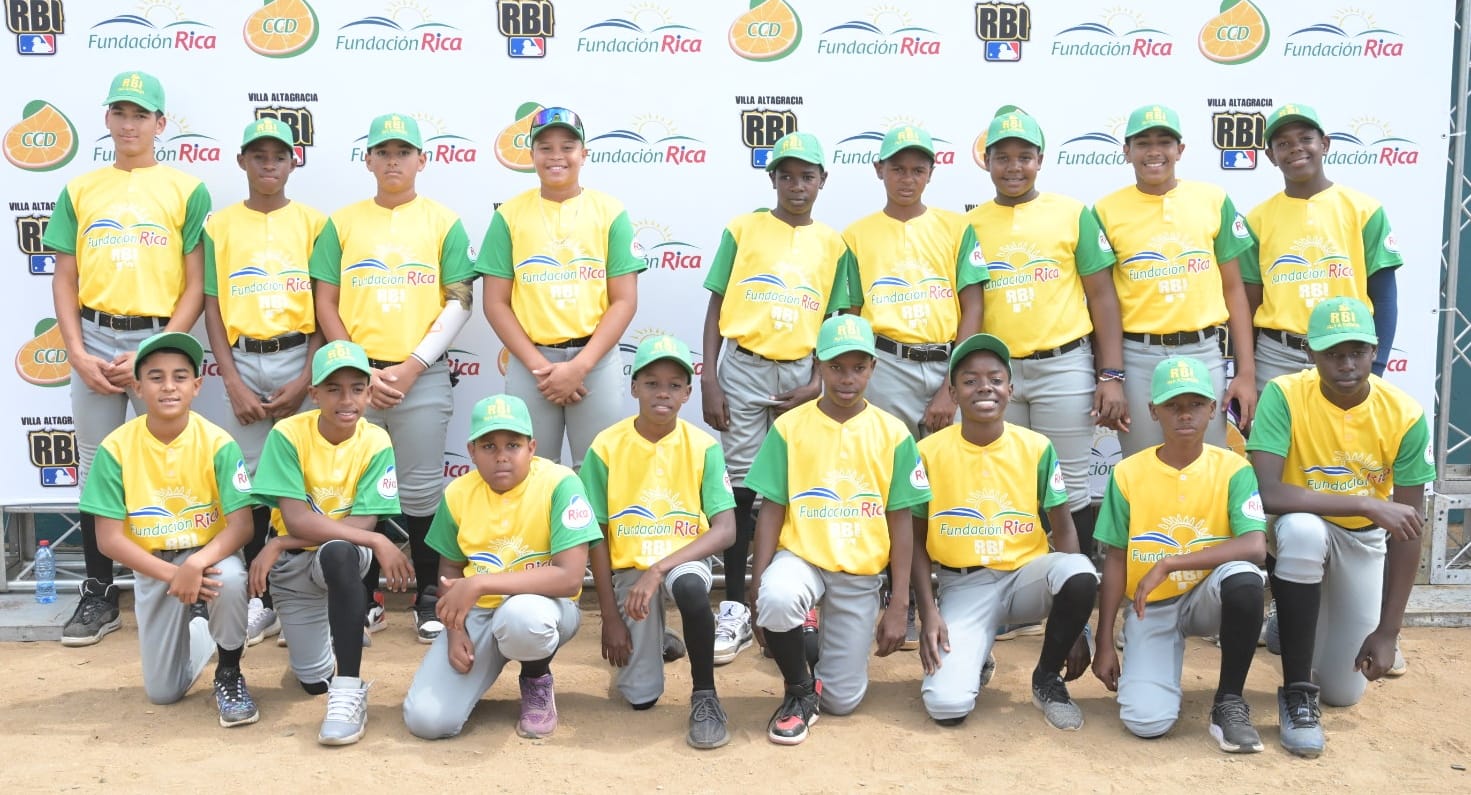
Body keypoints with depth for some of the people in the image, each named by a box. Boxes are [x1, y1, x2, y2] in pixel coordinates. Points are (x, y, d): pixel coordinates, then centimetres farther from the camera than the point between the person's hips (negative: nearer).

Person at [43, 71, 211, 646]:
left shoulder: (187, 191, 2)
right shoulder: (79, 191, 10)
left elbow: (196, 286, -2)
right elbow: (65, 281, 9)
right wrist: (78, 354, -3)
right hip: (94, 341, 3)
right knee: (96, 468, 7)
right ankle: (99, 594, 16)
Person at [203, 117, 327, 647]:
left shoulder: (312, 222, 5)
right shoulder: (219, 225, 7)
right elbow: (213, 306, 5)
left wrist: (307, 378, -7)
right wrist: (233, 382, -4)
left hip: (299, 358, -1)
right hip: (243, 361, 1)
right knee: (250, 480, 1)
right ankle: (260, 600, 10)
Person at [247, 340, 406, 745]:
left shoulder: (376, 443, -16)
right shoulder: (288, 435, -18)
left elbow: (362, 522, -20)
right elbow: (295, 519, -25)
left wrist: (279, 545, -24)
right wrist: (377, 542, -31)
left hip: (345, 555, -1)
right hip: (292, 564, 1)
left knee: (339, 553, -40)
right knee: (314, 681, 2)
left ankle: (350, 692, -32)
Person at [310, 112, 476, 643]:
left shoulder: (444, 224, 3)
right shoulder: (342, 223, 7)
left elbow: (459, 303, -1)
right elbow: (325, 304, 5)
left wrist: (411, 368, -9)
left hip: (422, 376, -1)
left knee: (421, 493, 3)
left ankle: (427, 599, 14)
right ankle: (366, 599, 19)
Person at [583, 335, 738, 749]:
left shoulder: (703, 446, -9)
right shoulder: (607, 447, -9)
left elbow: (725, 530, -16)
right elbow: (598, 539, -4)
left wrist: (659, 570, -28)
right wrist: (610, 617, -6)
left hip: (684, 559, -1)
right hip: (628, 567, 1)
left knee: (691, 588, -39)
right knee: (640, 696, -4)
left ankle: (705, 695, -17)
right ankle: (651, 638, 30)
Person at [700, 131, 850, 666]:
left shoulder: (832, 244, 8)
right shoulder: (743, 230, 3)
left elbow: (832, 320, 8)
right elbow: (716, 307, 3)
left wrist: (817, 382, -5)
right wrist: (709, 380, -4)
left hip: (800, 374, 1)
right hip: (744, 367, -1)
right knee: (740, 487, -2)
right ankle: (734, 610, 3)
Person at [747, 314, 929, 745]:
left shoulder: (893, 434, -2)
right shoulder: (789, 427, -4)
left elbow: (900, 521, 0)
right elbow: (771, 511, -2)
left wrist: (899, 605, -2)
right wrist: (758, 585, -12)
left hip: (860, 574, 1)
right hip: (801, 557, -1)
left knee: (843, 700, 1)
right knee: (777, 598, -38)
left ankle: (833, 640, 36)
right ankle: (799, 690, -8)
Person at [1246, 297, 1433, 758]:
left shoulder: (1404, 416, -19)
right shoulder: (1285, 396, -24)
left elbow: (1407, 530, -14)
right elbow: (1266, 494, -34)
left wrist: (1387, 630, -15)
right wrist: (1367, 503, -38)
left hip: (1365, 541, 2)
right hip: (1307, 528, -2)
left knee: (1345, 691, -2)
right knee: (1301, 529, -40)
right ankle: (1297, 692, -23)